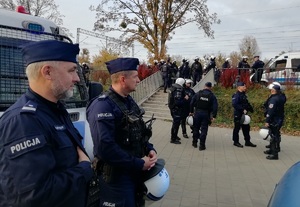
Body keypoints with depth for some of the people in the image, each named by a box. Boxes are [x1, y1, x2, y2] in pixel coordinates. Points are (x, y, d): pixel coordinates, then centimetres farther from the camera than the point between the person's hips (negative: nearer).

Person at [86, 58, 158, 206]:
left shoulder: (129, 101, 8)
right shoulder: (102, 106, -22)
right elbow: (105, 148, -30)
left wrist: (150, 149, -1)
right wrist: (139, 164, -22)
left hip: (135, 173, 9)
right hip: (116, 177, -9)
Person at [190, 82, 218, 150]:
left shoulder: (198, 93, 1)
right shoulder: (212, 96, -2)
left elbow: (192, 103, 1)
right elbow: (215, 107, -8)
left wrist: (191, 111, 8)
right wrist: (214, 116, -6)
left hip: (197, 113, 1)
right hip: (206, 114, -1)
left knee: (196, 128, 14)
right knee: (204, 129, 3)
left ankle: (195, 143, 22)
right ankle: (202, 145, 4)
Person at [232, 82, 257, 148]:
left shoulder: (244, 95, 14)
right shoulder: (236, 95, -15)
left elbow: (247, 103, 19)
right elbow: (234, 104, -26)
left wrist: (250, 108, 3)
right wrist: (242, 109, -26)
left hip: (244, 114, 9)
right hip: (238, 115, -9)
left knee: (246, 127, 13)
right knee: (237, 128, 2)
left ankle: (247, 141, 23)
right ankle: (236, 142, 14)